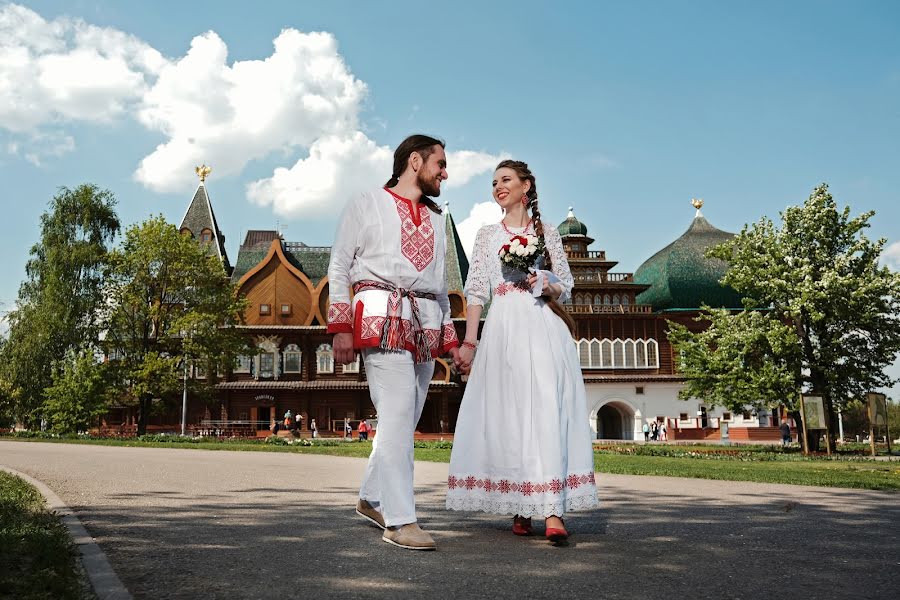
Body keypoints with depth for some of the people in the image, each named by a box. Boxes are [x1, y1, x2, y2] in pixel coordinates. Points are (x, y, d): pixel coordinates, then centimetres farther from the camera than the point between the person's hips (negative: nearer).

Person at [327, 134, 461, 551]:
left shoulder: (436, 219, 26)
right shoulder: (367, 204, 9)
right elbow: (339, 268, 3)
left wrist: (450, 338, 19)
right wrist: (340, 327, -7)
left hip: (426, 323, 6)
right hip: (382, 316, -6)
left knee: (406, 420, 5)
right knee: (397, 415, -15)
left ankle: (371, 499, 21)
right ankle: (400, 521, -15)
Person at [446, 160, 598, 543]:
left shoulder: (547, 232, 14)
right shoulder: (487, 234, 15)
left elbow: (565, 287, 15)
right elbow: (476, 290, 9)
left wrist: (544, 284, -8)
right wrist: (469, 342, 1)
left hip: (543, 328, -1)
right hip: (503, 328, 1)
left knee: (546, 410, -13)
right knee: (507, 413, -3)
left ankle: (552, 511, -17)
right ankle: (520, 510, 6)